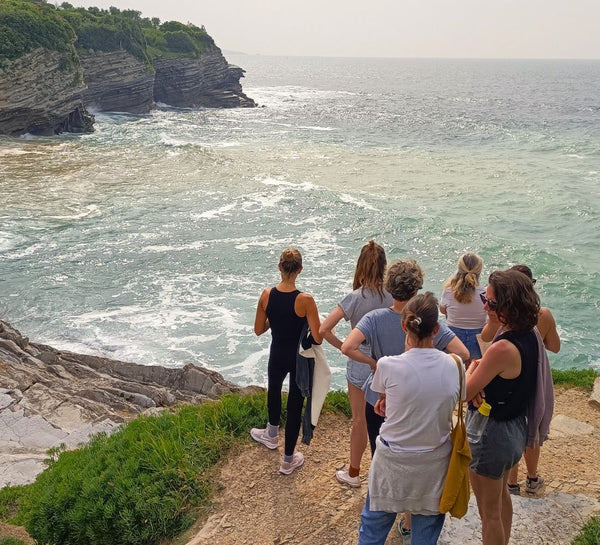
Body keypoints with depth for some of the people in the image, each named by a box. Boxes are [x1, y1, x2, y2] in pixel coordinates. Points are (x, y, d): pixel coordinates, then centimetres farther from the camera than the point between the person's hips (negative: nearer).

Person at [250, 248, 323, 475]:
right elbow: (318, 338, -22)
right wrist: (319, 323, -2)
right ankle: (288, 460, 23)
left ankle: (272, 434, 56)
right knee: (295, 404, 11)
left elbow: (258, 330, -2)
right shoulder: (305, 300, -25)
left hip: (277, 356, 4)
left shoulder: (267, 295, -14)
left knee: (274, 389, 32)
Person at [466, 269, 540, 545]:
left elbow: (463, 393, -23)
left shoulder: (502, 349, -32)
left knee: (489, 513, 11)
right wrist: (478, 375, -14)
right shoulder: (529, 335, -6)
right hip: (516, 427, 9)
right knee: (502, 495, 30)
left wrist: (471, 368, -4)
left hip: (491, 433, -9)